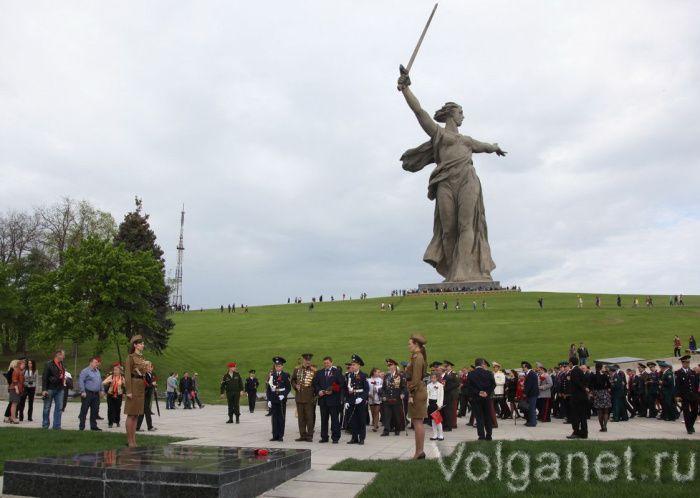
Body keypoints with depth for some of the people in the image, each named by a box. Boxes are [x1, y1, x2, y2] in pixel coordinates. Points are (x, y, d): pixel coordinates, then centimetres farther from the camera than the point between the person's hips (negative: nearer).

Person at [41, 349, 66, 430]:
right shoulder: (49, 364, -9)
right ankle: (45, 425, 16)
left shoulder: (62, 365, 11)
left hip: (59, 389, 6)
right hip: (50, 389, -6)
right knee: (47, 408, 5)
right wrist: (44, 390, -16)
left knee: (59, 408, 5)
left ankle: (56, 425, 10)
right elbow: (44, 377, -11)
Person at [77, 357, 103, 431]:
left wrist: (101, 390, 16)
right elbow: (81, 381, -14)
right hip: (87, 394, -7)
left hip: (96, 394, 7)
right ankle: (81, 426, 4)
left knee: (94, 411, 9)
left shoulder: (97, 371, 17)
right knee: (84, 410, -2)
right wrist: (83, 391, -18)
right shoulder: (85, 371, -7)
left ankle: (93, 426, 15)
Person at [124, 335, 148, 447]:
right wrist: (128, 391, -18)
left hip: (141, 387, 8)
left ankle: (133, 439, 13)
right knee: (131, 415, -4)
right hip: (134, 386, -8)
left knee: (136, 414, 9)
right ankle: (130, 440, 0)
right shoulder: (130, 357, -7)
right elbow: (127, 374, -12)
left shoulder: (142, 358, 15)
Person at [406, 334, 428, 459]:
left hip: (417, 392, -10)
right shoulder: (417, 357, 15)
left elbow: (416, 378, -20)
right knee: (417, 422, 12)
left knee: (417, 422, -5)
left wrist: (411, 395, -18)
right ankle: (419, 451, 18)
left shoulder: (417, 357, -15)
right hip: (419, 391, 10)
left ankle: (419, 452, -1)